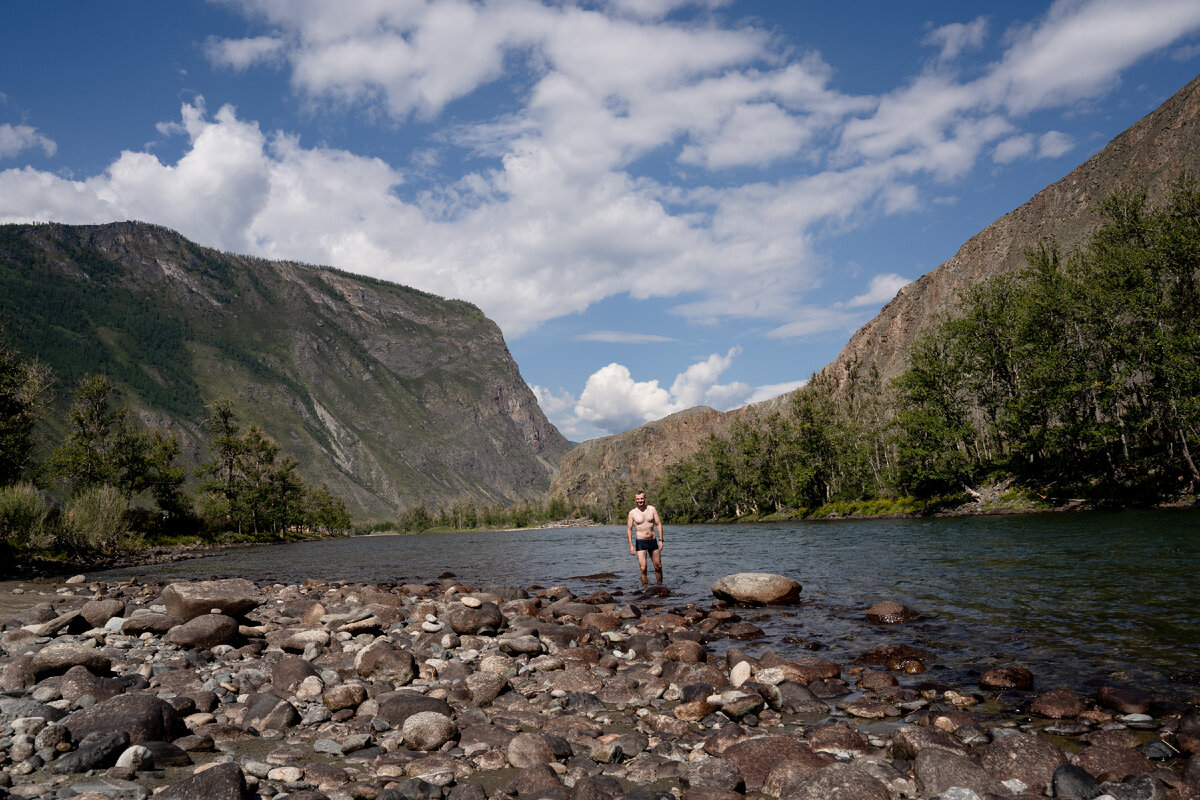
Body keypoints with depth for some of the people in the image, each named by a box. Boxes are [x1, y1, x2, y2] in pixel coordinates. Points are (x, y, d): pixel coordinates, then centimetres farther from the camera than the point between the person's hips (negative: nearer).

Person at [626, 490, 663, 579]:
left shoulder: (652, 509, 2)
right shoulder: (632, 513, -3)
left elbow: (659, 524, 4)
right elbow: (629, 529, -1)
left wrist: (660, 540, -4)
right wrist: (631, 545, -8)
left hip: (653, 541, 3)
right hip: (640, 542, -2)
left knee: (658, 566, 10)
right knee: (643, 568, -11)